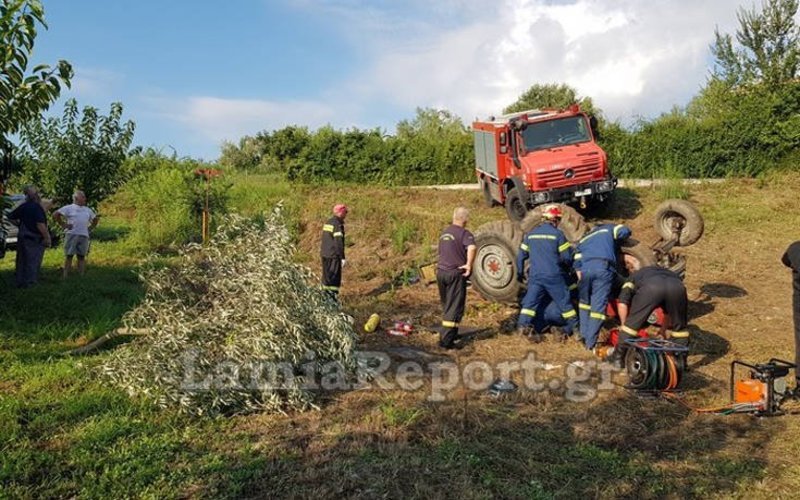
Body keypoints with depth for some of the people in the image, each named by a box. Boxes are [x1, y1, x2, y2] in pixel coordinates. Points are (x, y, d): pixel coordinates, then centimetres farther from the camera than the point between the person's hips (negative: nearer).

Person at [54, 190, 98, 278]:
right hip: (71, 234, -4)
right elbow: (55, 215, 1)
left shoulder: (88, 210, 17)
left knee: (81, 256, 3)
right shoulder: (69, 208, 3)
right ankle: (66, 277, -1)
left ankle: (81, 276, 5)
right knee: (69, 256, -3)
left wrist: (90, 228, 16)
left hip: (84, 235, 4)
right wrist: (63, 225, -1)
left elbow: (95, 219, 30)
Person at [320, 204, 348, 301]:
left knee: (326, 276, 14)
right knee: (334, 278, -3)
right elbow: (339, 243, -19)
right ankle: (333, 297, -2)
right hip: (334, 255, -9)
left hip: (324, 254, 9)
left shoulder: (328, 222, 12)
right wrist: (342, 257, -17)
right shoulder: (338, 224, -15)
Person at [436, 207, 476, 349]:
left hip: (440, 272, 7)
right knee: (454, 308, 0)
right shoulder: (464, 233, -10)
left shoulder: (445, 232, 13)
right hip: (455, 274, -7)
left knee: (446, 305, 20)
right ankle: (446, 340, -3)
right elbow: (472, 247, -30)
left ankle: (452, 334, 32)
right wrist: (469, 265, -21)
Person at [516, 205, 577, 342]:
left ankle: (524, 324, -16)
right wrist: (568, 265, 18)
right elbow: (567, 257, -4)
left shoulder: (531, 234, 10)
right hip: (554, 276, -3)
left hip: (535, 276, 3)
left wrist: (519, 273, 24)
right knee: (564, 302, 9)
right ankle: (574, 327, 17)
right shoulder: (557, 234, -4)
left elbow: (521, 255, 13)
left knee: (530, 301, 2)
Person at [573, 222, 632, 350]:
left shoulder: (584, 238, 35)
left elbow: (577, 258, 19)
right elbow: (625, 231, 11)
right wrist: (617, 239, 30)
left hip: (585, 268, 3)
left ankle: (584, 335, 19)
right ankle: (590, 343, -4)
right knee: (598, 305, -1)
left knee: (584, 302, 23)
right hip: (604, 268, -3)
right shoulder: (608, 229, 29)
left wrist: (578, 270, 7)